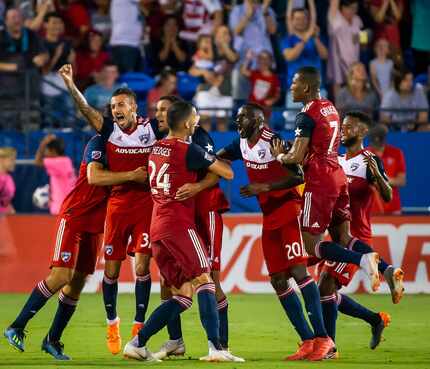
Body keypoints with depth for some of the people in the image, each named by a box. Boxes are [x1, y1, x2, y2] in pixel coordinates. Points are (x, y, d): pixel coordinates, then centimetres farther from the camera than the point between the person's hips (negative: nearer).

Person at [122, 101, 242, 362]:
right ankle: (216, 348, -26)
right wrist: (219, 160, 19)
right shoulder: (188, 149, -8)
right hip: (179, 224, -8)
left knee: (182, 295, 10)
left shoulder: (156, 149, 14)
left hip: (157, 227, 8)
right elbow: (227, 174, -4)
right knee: (204, 281, -12)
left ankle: (137, 343, 4)